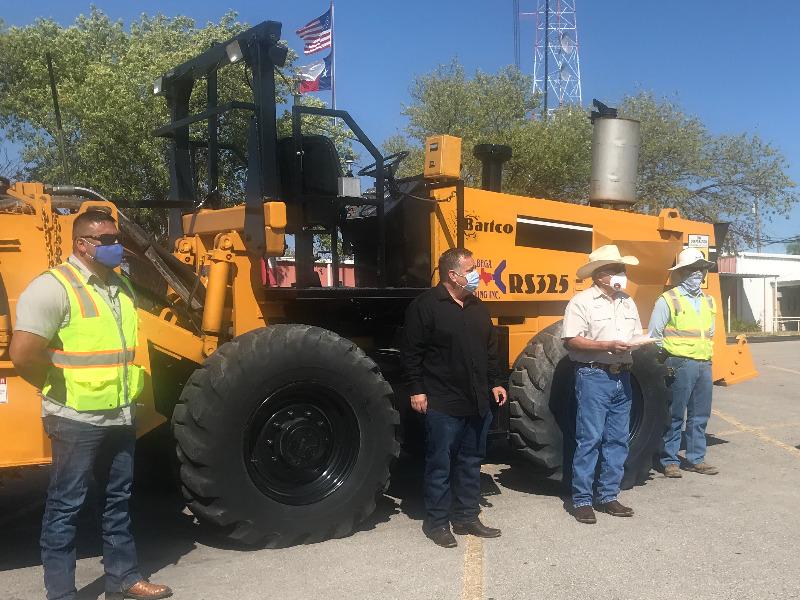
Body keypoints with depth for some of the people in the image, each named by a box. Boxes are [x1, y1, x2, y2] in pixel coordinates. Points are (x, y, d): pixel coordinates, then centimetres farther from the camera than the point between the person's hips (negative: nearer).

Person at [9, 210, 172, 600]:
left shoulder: (120, 287, 10)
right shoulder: (54, 286, -15)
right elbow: (22, 353, -23)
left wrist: (129, 391, 13)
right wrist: (61, 388, -10)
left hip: (120, 415, 8)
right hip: (77, 419, -8)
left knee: (119, 498, 16)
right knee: (65, 506, 5)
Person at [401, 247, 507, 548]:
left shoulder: (477, 307, 13)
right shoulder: (425, 306, -10)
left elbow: (490, 349, 19)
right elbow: (412, 352, -11)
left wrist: (495, 382, 13)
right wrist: (416, 390, -13)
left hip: (477, 403, 7)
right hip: (442, 404, -7)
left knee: (471, 461, 14)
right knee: (440, 463, 3)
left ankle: (466, 517, 27)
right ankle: (436, 522, 17)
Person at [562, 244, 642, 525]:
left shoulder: (627, 303, 17)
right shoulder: (582, 301, -7)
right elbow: (571, 340, -14)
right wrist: (609, 346, -19)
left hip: (622, 377, 7)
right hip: (594, 377, -7)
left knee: (617, 440, 11)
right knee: (589, 439, -5)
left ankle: (607, 496, 22)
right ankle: (581, 500, 4)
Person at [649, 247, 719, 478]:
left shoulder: (709, 301, 16)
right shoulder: (668, 300, -5)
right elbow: (654, 335, -4)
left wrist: (708, 358, 16)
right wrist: (663, 363, -8)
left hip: (704, 365, 6)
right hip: (680, 365, -6)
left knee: (700, 416, 11)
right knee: (674, 416, -1)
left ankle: (696, 459, 21)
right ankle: (669, 461, 7)